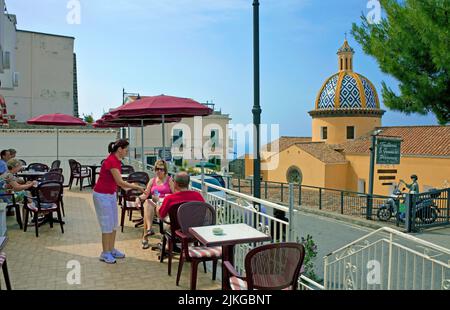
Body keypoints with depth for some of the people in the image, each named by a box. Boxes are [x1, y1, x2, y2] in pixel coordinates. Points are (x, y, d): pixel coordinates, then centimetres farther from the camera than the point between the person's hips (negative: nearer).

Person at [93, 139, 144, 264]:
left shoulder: (116, 160, 6)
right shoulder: (111, 161, -23)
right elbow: (120, 182, -25)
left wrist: (131, 186, 9)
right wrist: (137, 187, -19)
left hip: (111, 194, 9)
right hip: (102, 195, -9)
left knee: (114, 224, 14)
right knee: (107, 225, -1)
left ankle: (111, 250, 25)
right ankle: (105, 254, 12)